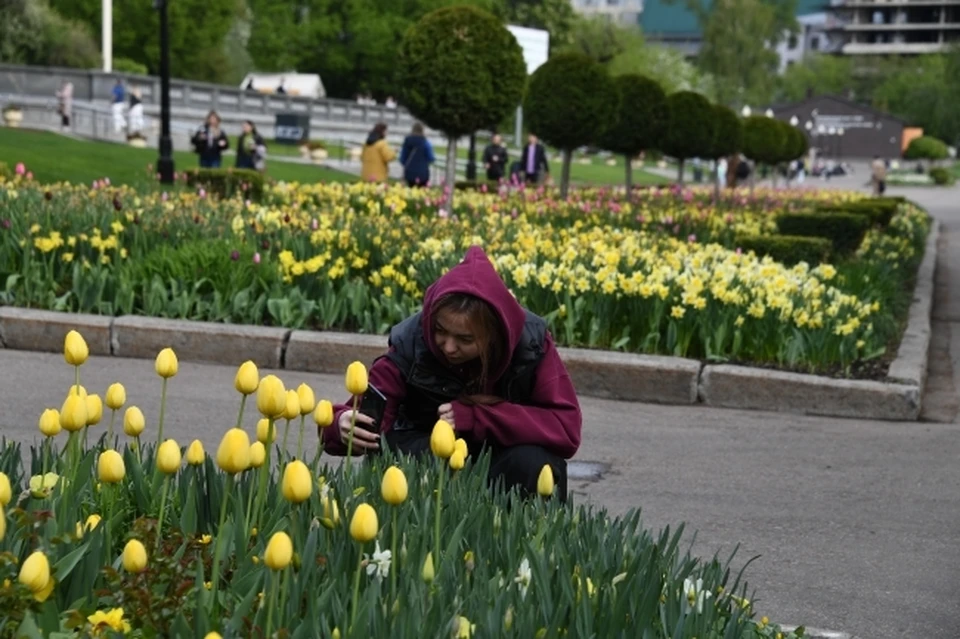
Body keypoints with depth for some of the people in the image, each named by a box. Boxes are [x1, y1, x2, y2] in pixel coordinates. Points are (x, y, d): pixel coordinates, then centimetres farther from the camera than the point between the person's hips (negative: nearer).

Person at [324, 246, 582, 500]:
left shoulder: (531, 342, -19)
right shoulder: (412, 342, -19)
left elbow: (567, 430, -24)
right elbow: (367, 417, -21)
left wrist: (476, 416, -30)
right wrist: (344, 424, -46)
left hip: (507, 460, 0)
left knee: (535, 463, -32)